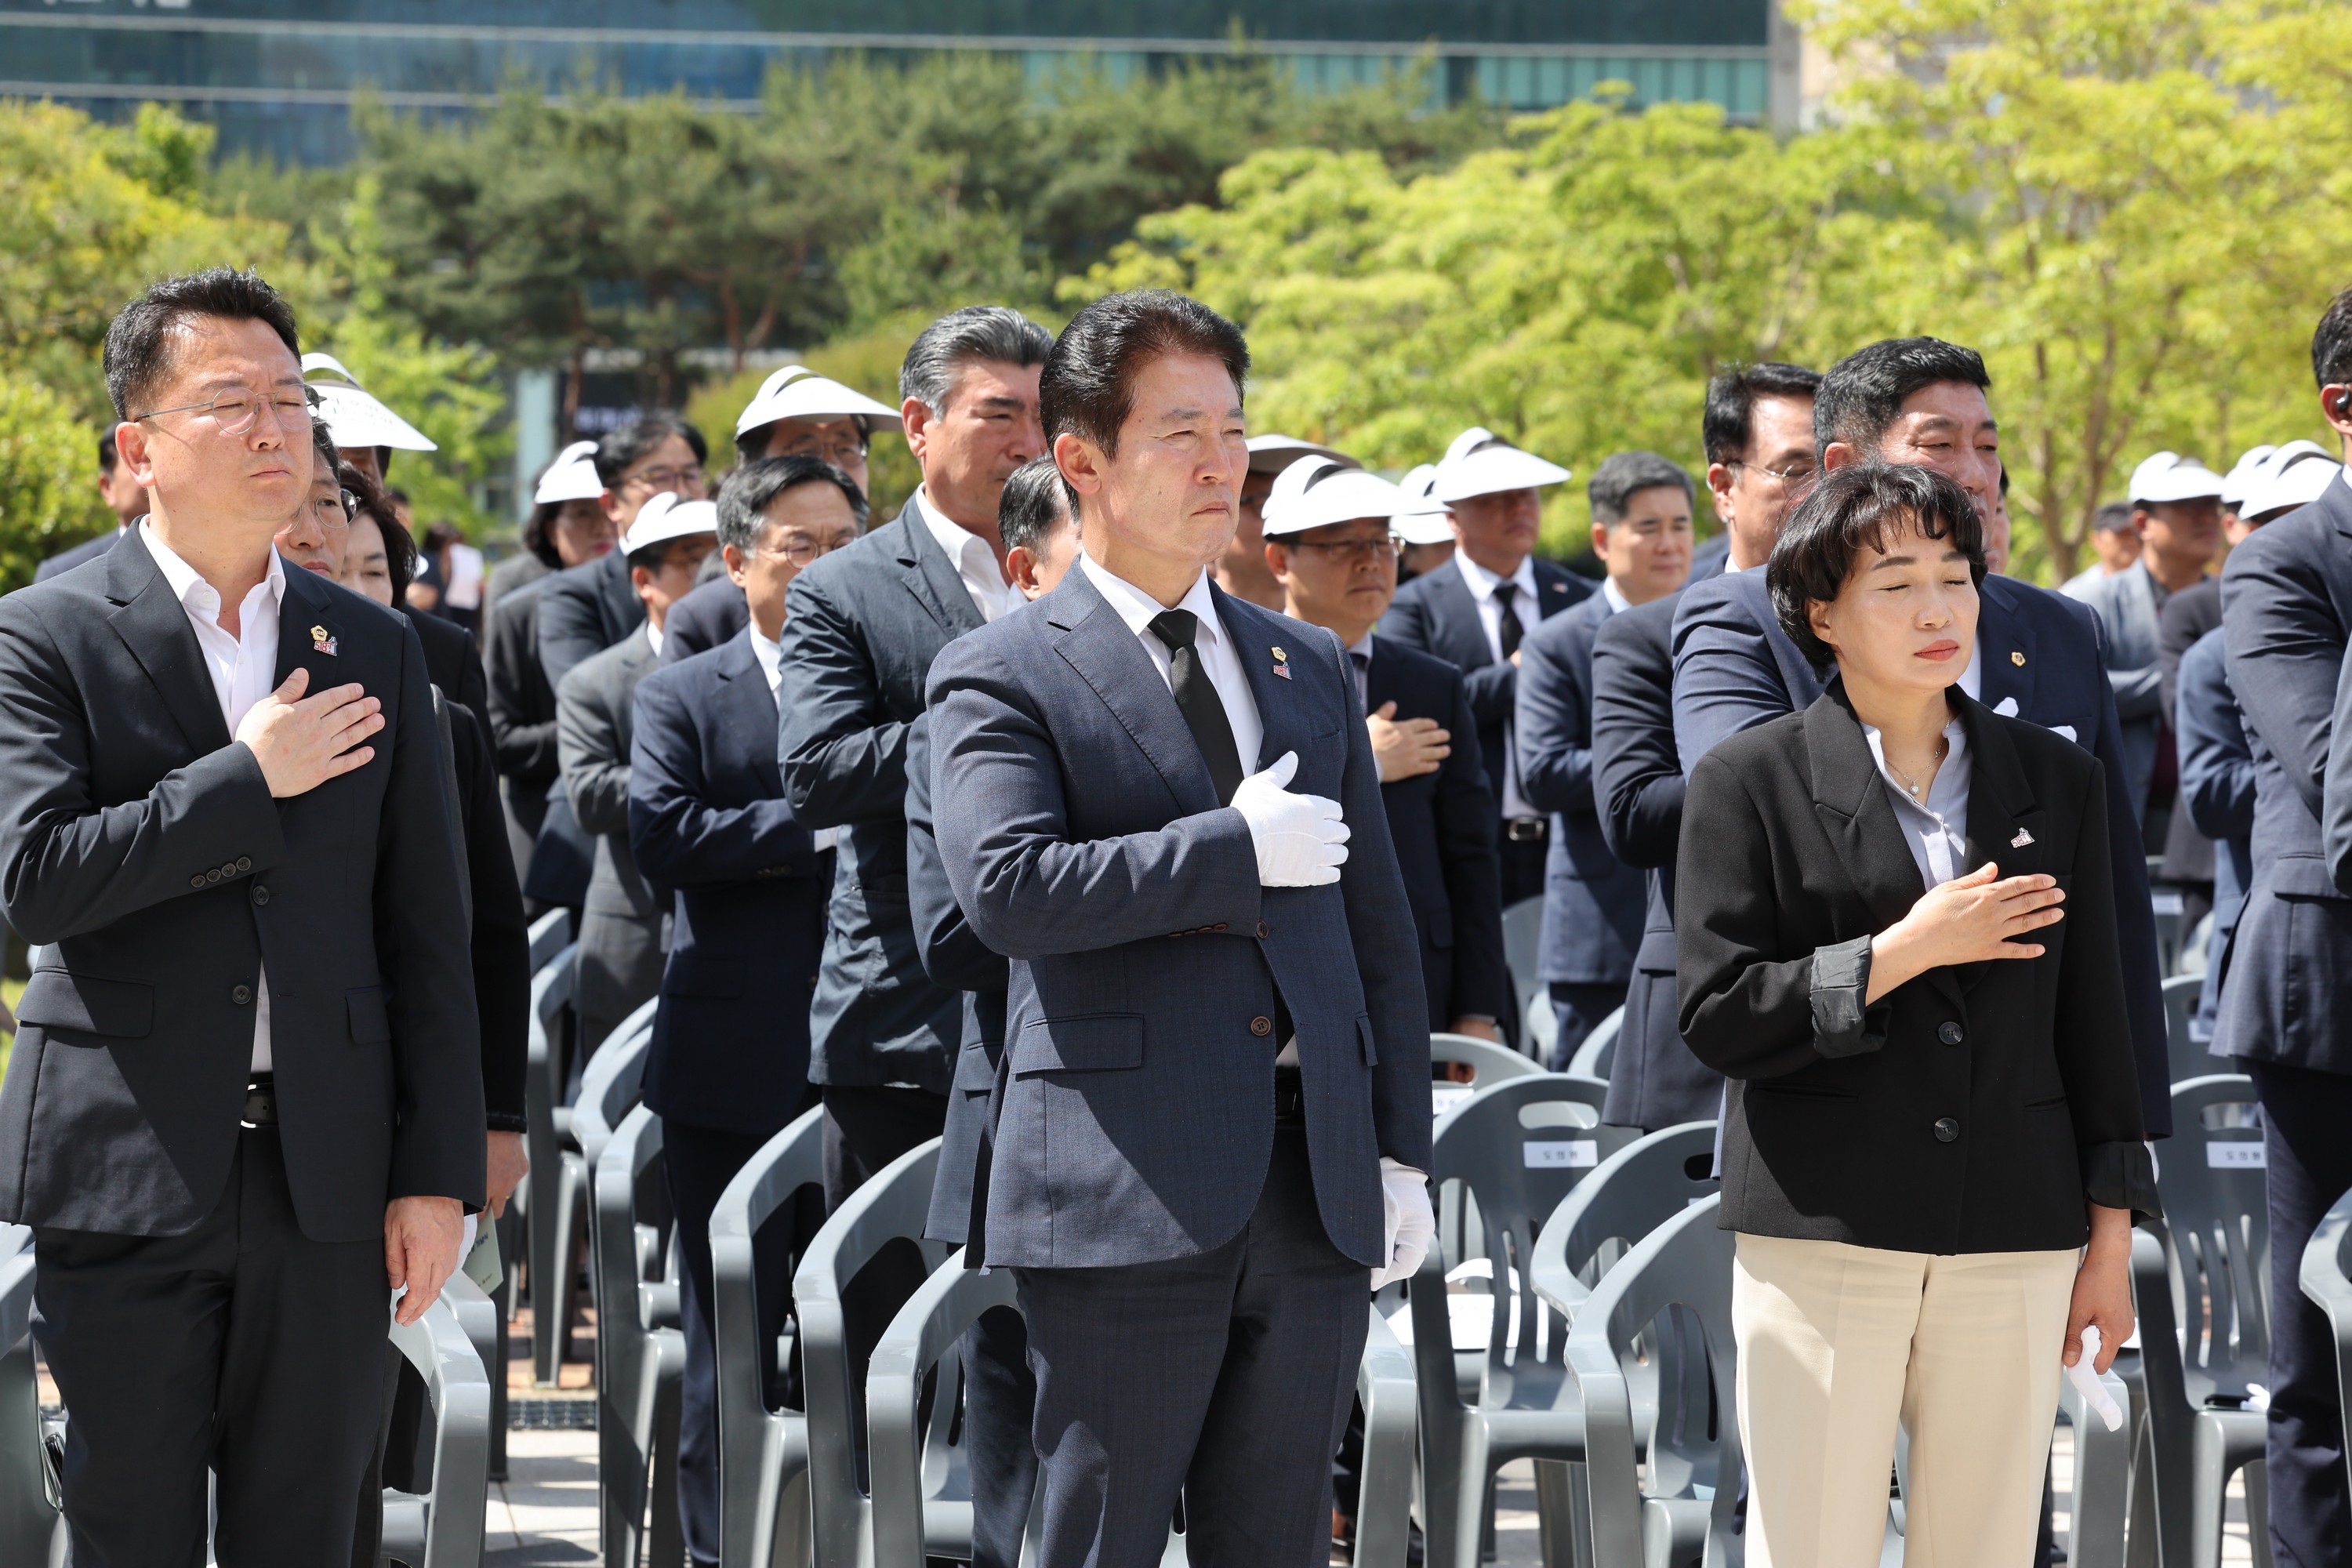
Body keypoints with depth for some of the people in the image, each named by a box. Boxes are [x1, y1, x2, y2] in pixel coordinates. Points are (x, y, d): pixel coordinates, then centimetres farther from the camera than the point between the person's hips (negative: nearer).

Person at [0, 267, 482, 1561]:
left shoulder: (373, 651, 12)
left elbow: (426, 935, 10)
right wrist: (251, 779, -12)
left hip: (328, 1184, 3)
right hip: (127, 1169, -3)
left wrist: (438, 1170, 4)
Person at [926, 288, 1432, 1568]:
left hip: (1315, 1183, 5)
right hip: (1128, 1192, -5)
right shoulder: (1002, 679, -1)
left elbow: (1377, 919, 17)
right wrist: (1236, 850, -14)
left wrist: (1403, 1150, 11)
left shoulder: (1310, 668, 17)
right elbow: (1006, 886, -18)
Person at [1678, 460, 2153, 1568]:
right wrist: (1908, 950, -11)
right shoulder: (1749, 781, 1)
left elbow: (2094, 1018, 13)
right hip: (1823, 1233, -3)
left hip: (2014, 1245, 3)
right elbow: (1717, 1016, -5)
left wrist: (2110, 1239, 10)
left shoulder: (2056, 780, 11)